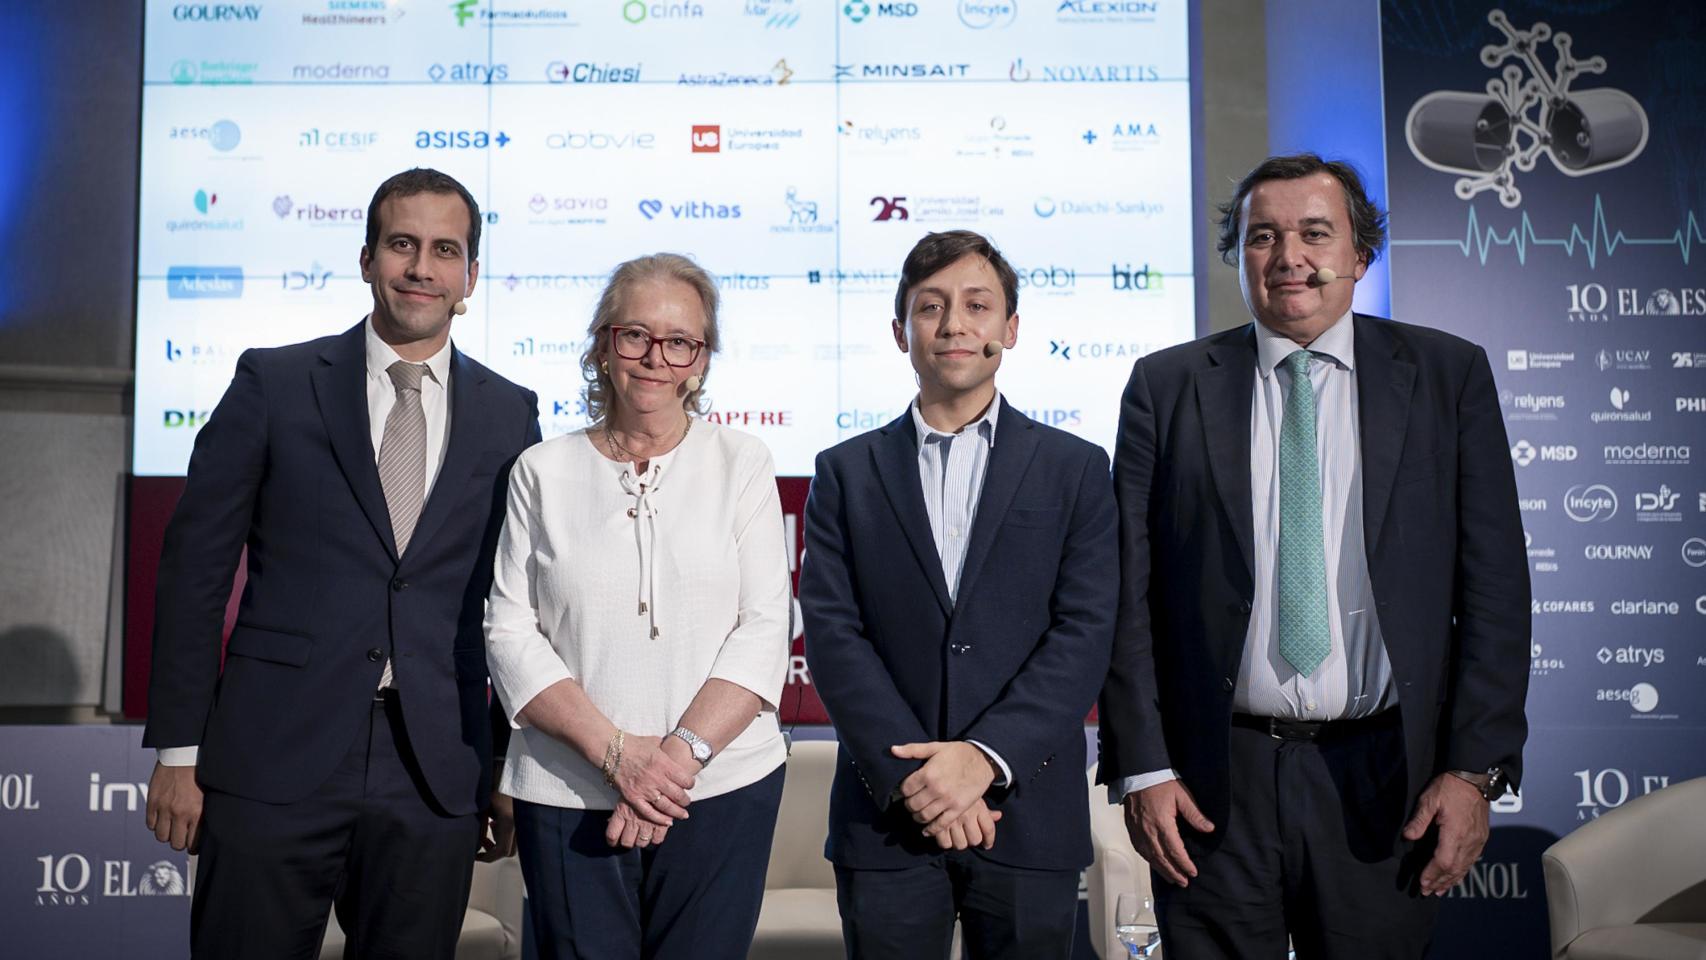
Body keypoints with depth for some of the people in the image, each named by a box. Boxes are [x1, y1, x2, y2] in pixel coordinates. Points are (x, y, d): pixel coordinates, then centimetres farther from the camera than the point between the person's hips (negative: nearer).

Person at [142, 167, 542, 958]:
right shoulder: (274, 385, 1)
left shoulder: (510, 417, 5)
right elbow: (195, 567, 1)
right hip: (271, 765, -1)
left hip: (435, 778, 2)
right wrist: (178, 750, -1)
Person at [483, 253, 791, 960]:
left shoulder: (741, 463, 4)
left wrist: (681, 754, -13)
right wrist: (615, 750, -11)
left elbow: (764, 629, -2)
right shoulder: (543, 471, 6)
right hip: (568, 795, 1)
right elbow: (509, 631, 0)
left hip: (721, 788, 0)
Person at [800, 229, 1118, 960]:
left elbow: (1085, 633, -3)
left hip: (1028, 814, 0)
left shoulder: (1075, 469, 5)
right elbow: (832, 633, -2)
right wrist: (914, 776, -12)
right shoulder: (846, 473, 6)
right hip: (886, 817, 0)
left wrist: (987, 756, -15)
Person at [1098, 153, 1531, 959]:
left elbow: (1494, 587, 2)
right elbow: (1129, 592, -1)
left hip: (1383, 781, 1)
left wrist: (1476, 769, -4)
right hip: (1212, 786, 0)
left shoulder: (1450, 376, 4)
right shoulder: (1166, 386, 2)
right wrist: (1141, 768, -5)